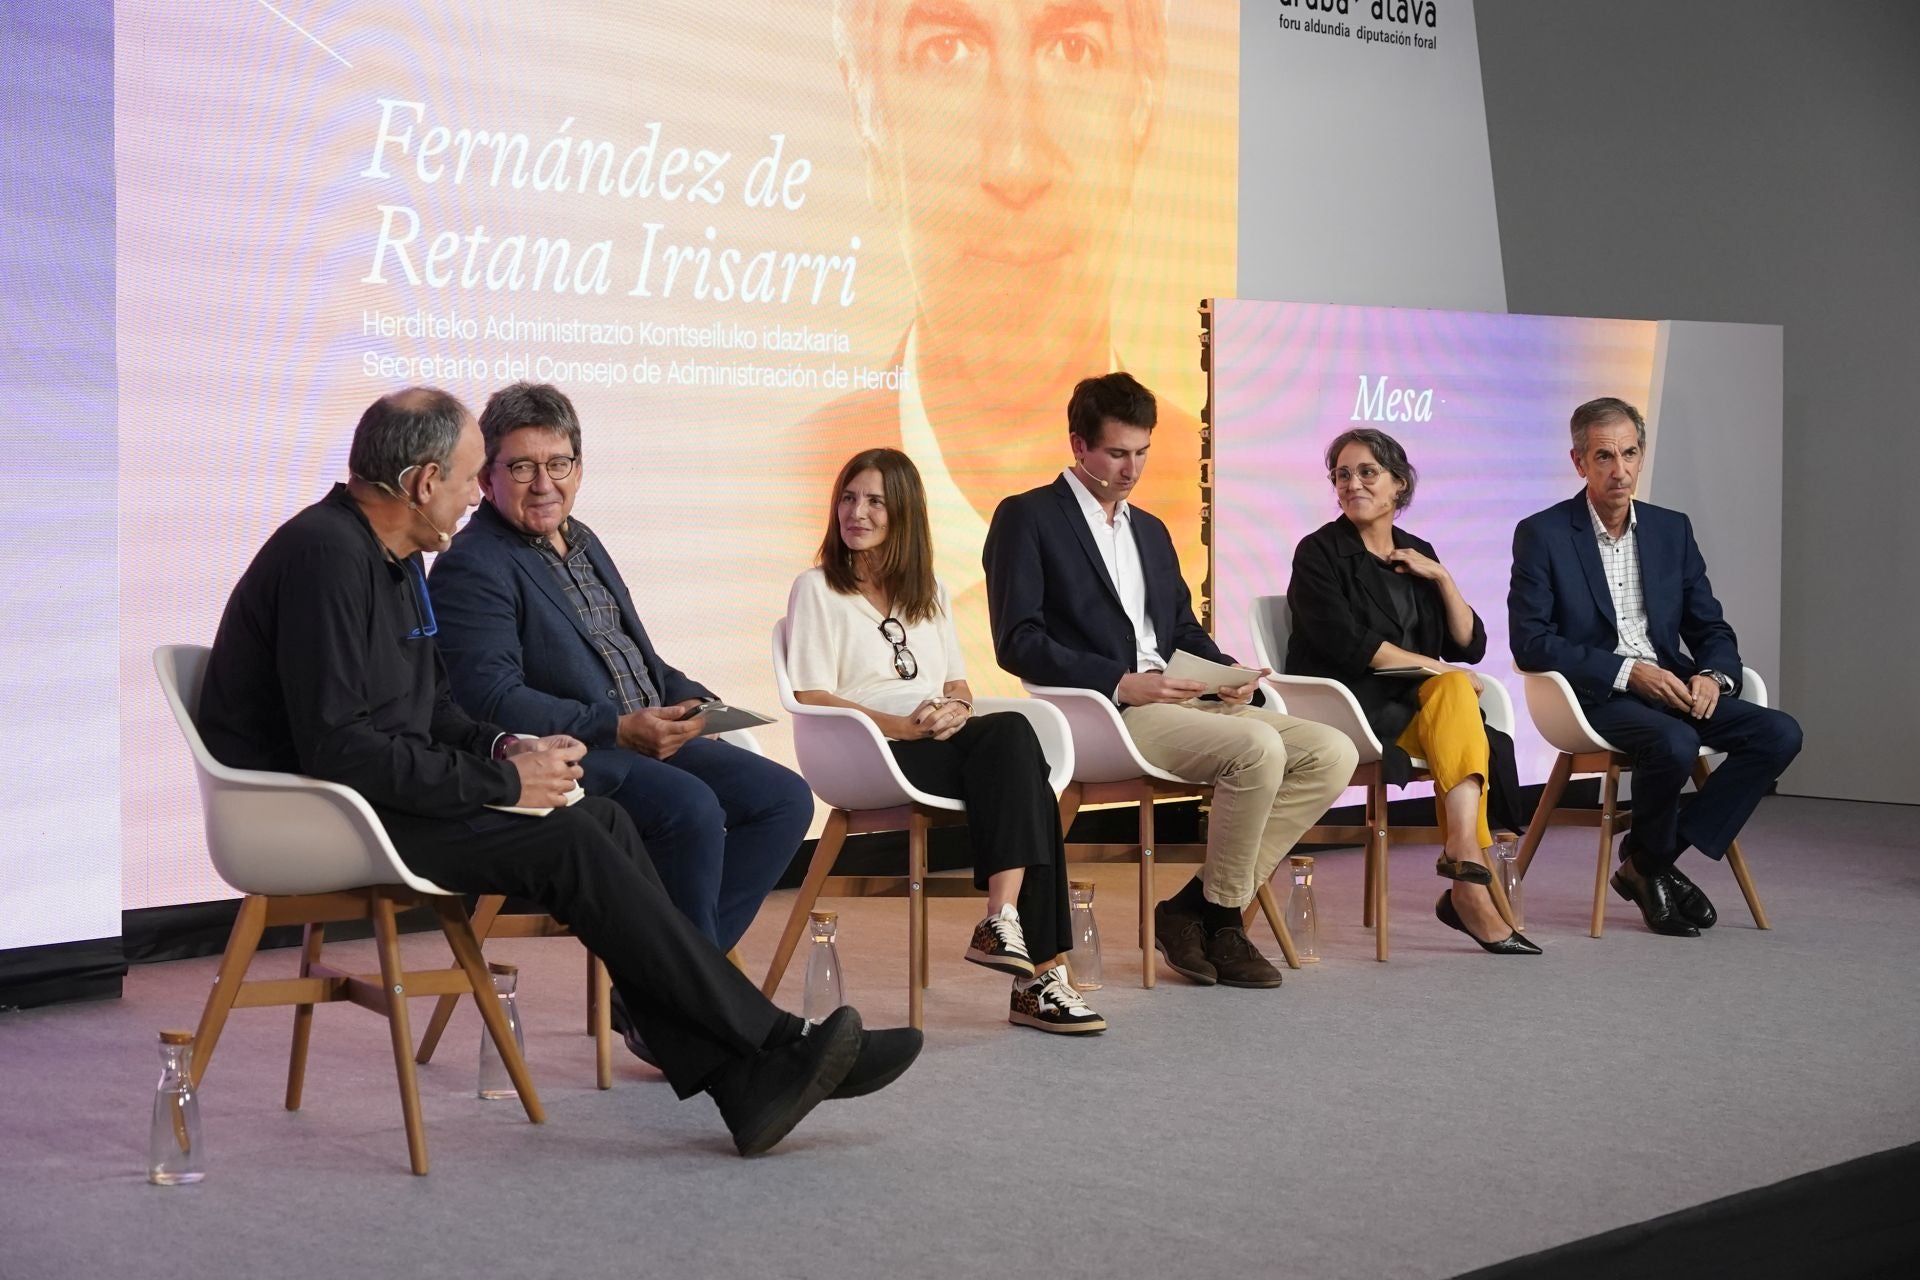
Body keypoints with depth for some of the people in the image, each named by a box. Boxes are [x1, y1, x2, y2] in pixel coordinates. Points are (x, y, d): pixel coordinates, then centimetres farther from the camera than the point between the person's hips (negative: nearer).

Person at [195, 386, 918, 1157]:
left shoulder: (391, 556, 14)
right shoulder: (327, 555, -18)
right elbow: (338, 750, -25)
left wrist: (501, 748, 1)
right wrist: (501, 779, -19)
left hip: (385, 795, 10)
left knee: (602, 821, -7)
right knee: (568, 846, -20)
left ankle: (735, 1079, -14)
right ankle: (774, 1047, -13)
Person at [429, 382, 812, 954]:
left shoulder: (582, 543, 21)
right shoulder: (470, 568, -8)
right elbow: (492, 700, -20)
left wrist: (694, 702, 6)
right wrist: (617, 729, -27)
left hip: (651, 737, 9)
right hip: (563, 758, -9)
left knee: (785, 796, -3)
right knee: (690, 807, -32)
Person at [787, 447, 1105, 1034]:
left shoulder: (928, 591, 24)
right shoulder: (816, 589, 7)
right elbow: (812, 699, -3)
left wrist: (956, 710, -5)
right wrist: (904, 725, -16)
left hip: (945, 744, 5)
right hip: (872, 756, -5)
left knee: (1011, 734, -32)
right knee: (1020, 774, -31)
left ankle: (1003, 921, -38)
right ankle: (1039, 970, -37)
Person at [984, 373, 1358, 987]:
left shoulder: (1150, 530, 26)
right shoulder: (1027, 518, 2)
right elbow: (1018, 642, -9)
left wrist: (1229, 674, 3)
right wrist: (1121, 683, -19)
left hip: (1179, 702, 8)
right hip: (1098, 712, -8)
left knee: (1331, 753, -9)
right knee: (1257, 747, -30)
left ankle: (1193, 907, -8)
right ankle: (1219, 918, -11)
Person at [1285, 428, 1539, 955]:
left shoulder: (1416, 555, 17)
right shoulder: (1320, 552, 0)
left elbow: (1470, 645, 11)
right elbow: (1345, 644, -13)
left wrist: (1441, 578, -1)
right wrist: (1436, 669, -12)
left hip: (1412, 700, 5)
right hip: (1347, 701, -5)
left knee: (1454, 694, -28)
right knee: (1454, 692, -28)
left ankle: (1465, 885, -34)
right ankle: (1471, 873, -35)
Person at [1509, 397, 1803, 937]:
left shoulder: (1672, 529, 13)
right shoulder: (1542, 534, -2)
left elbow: (1711, 627, 14)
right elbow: (1530, 643, -11)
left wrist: (1712, 675, -10)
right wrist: (1627, 671, -19)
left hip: (1672, 687, 6)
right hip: (1595, 694, -6)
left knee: (1779, 732, -17)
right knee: (1674, 743, -35)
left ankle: (1654, 857, -9)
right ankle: (1649, 864, -5)